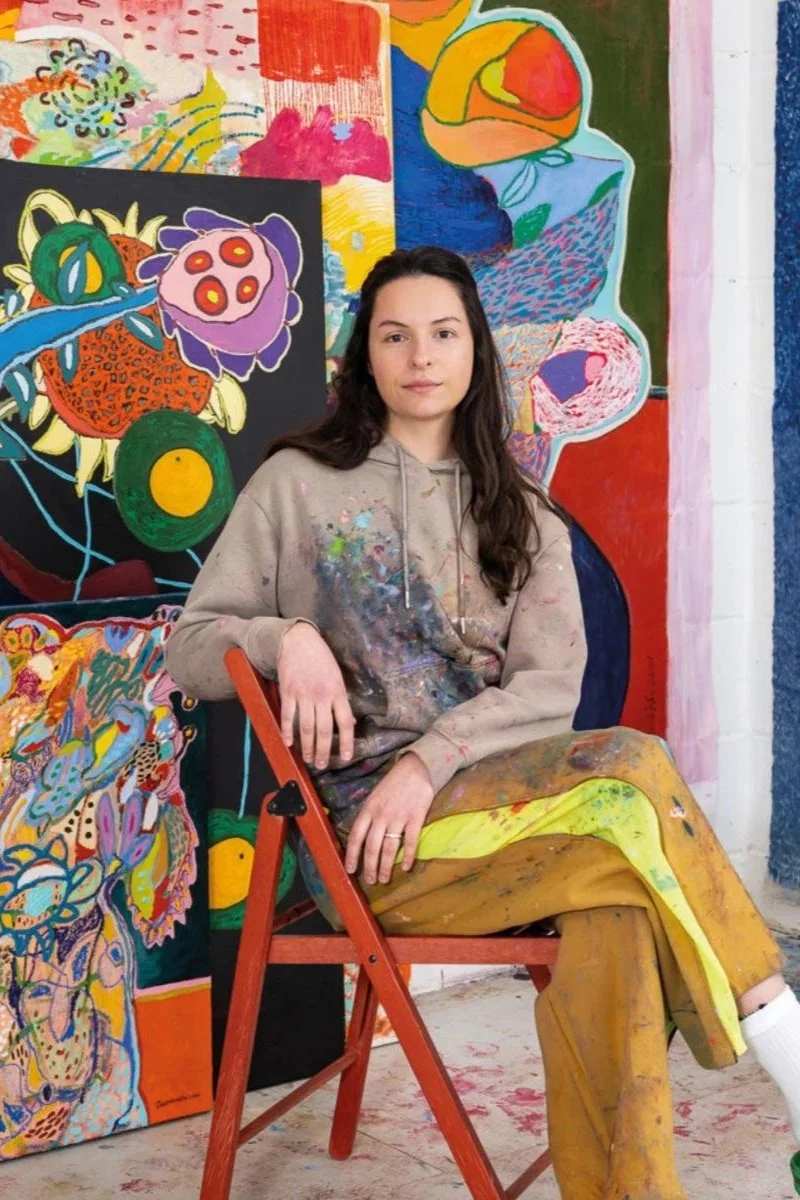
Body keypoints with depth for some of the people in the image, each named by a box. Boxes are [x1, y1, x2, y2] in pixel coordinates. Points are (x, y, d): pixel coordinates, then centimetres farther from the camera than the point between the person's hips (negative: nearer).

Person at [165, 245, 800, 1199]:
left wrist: (431, 763, -15)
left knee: (612, 912, -33)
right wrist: (286, 638, -13)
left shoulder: (524, 519, 16)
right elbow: (190, 649, 9)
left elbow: (550, 688, 2)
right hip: (360, 823, -3)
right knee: (630, 770, -28)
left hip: (500, 789, 3)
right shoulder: (296, 483, 10)